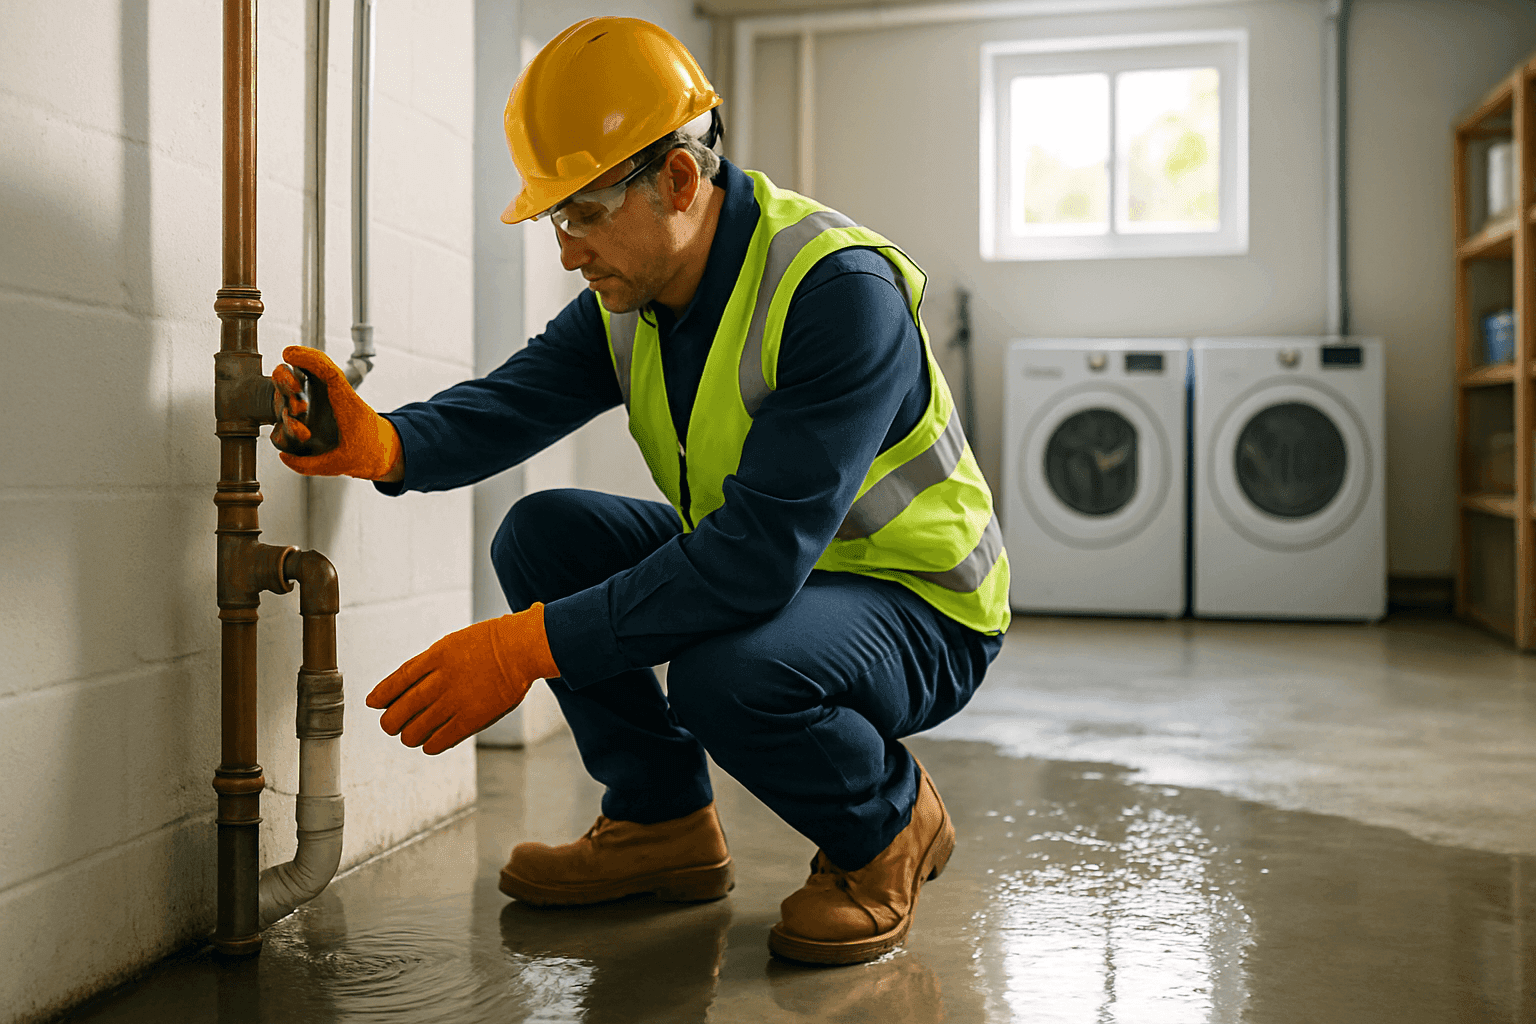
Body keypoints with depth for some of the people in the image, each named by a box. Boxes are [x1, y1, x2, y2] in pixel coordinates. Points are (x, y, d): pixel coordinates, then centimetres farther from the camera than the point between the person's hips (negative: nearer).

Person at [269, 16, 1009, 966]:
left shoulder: (842, 289, -30)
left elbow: (762, 555, -37)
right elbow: (509, 403, -13)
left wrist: (532, 645, -39)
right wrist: (382, 443, -36)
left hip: (920, 607, -7)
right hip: (763, 563, 8)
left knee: (727, 672, -36)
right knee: (544, 535, -5)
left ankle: (890, 825, -3)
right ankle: (662, 823, 7)